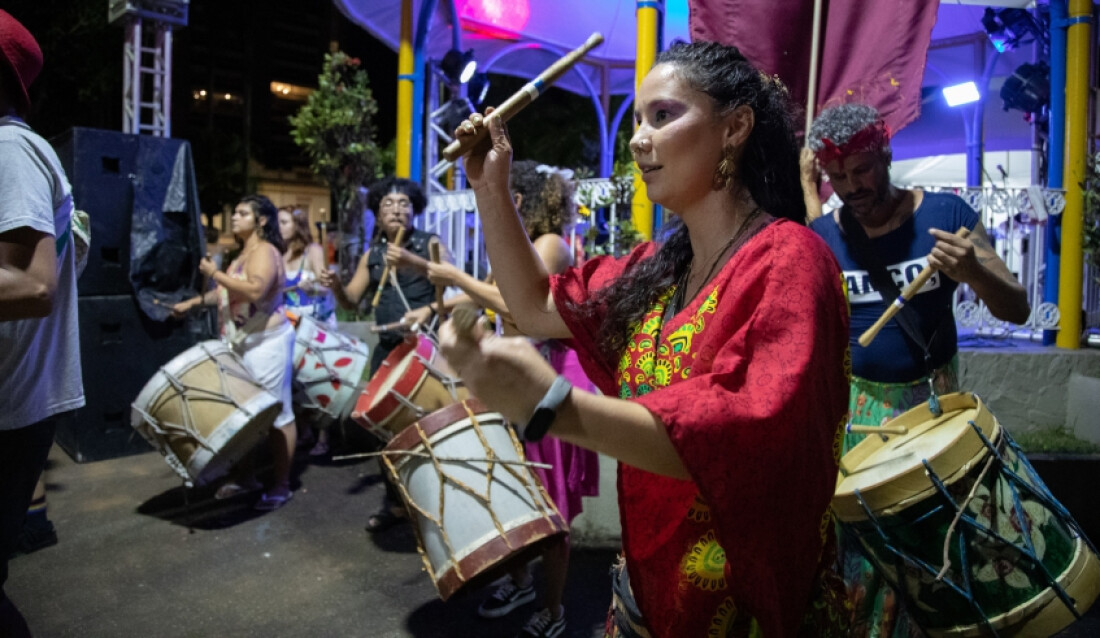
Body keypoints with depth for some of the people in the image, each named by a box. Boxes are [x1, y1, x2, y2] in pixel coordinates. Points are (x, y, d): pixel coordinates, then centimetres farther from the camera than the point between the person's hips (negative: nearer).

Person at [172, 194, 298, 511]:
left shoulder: (263, 251, -12)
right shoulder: (244, 253, 20)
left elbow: (255, 291, -29)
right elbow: (228, 291, 30)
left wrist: (215, 274, -19)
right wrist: (194, 302, 21)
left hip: (267, 342, -10)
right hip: (243, 343, 10)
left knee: (276, 413, -4)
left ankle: (281, 485, 3)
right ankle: (245, 476, 25)